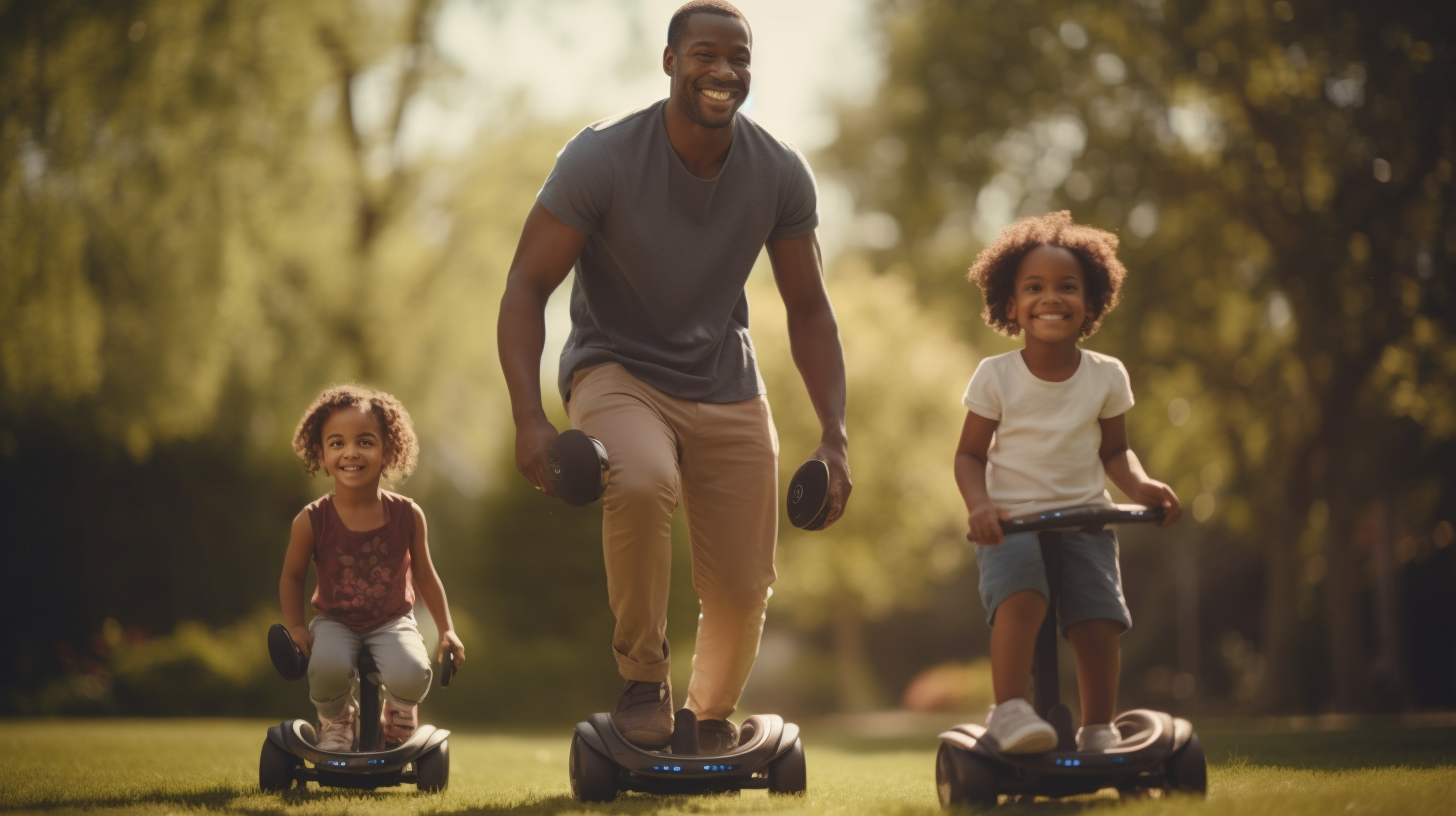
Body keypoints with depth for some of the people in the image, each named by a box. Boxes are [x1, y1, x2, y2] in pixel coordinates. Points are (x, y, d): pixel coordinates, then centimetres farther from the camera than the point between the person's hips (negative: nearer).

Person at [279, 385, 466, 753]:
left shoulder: (407, 515, -10)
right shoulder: (312, 521, -14)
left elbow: (424, 575, 4)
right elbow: (293, 575, 3)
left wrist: (447, 629, 4)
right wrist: (294, 626, -7)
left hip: (392, 622, 1)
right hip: (334, 622, -1)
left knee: (410, 676, -30)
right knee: (327, 668, -35)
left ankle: (399, 711, 12)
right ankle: (336, 722, 4)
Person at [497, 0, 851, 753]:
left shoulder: (781, 175, -8)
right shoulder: (601, 157, -18)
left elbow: (807, 307, 4)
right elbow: (527, 285, -15)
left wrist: (835, 437, -4)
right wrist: (530, 418, -29)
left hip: (727, 386, 4)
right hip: (617, 370, -3)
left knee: (742, 593, -2)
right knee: (642, 484, -37)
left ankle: (712, 719, 32)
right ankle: (642, 681, -15)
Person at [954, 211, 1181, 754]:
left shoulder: (1106, 376, 5)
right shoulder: (996, 376, -2)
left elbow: (1114, 450, 15)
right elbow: (970, 453, 3)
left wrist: (1140, 485, -6)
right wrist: (979, 505, -17)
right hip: (1010, 520, -2)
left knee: (1099, 622, -15)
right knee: (1020, 597, -31)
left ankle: (1099, 730, 2)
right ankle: (1009, 710, -23)